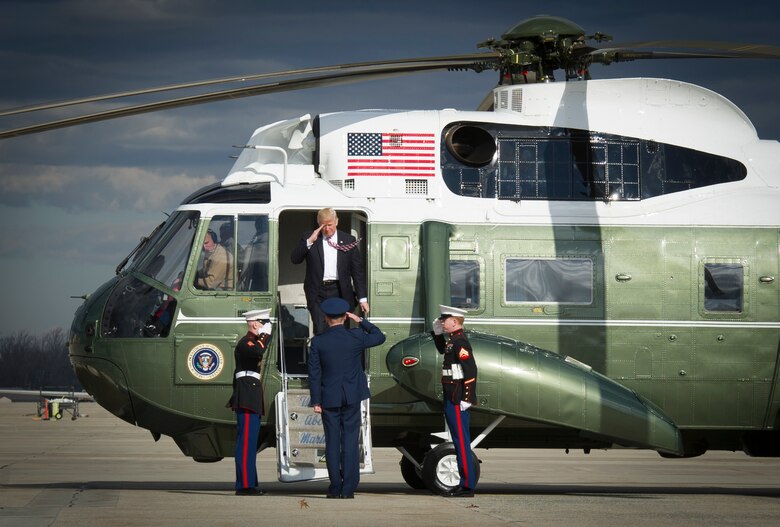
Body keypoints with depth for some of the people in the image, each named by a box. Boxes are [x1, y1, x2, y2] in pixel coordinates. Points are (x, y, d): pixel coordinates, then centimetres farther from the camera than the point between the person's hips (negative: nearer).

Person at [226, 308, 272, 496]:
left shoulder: (253, 342, 22)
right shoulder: (246, 343, -10)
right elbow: (257, 352, -34)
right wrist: (265, 336, -17)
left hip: (251, 400, 11)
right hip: (247, 400, -11)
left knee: (248, 442, 12)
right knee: (247, 441, -12)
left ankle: (248, 484, 15)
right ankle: (245, 485, -15)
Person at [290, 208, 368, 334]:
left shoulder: (348, 241, 5)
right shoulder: (308, 238, 5)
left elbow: (357, 271, 6)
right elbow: (295, 259, -3)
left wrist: (362, 298, 2)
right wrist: (309, 241, -14)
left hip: (339, 292, 1)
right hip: (318, 293, -1)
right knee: (320, 332, -9)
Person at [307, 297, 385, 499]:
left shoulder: (318, 342, -6)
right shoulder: (356, 337, -5)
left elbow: (314, 373, -5)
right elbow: (379, 337, 13)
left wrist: (316, 401, 0)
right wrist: (361, 321, 16)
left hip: (329, 398, 0)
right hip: (352, 397, 0)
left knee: (332, 442, 5)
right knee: (351, 441, 3)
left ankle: (335, 488, 4)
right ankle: (348, 488, -1)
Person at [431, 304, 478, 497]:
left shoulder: (460, 342, -16)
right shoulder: (453, 340, 15)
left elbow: (471, 370, -23)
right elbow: (442, 350, 39)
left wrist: (467, 399, -24)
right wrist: (437, 331, 23)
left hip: (457, 400, -10)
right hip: (451, 399, 10)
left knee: (462, 441, -8)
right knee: (459, 440, 12)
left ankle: (467, 486, -7)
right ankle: (465, 483, 16)